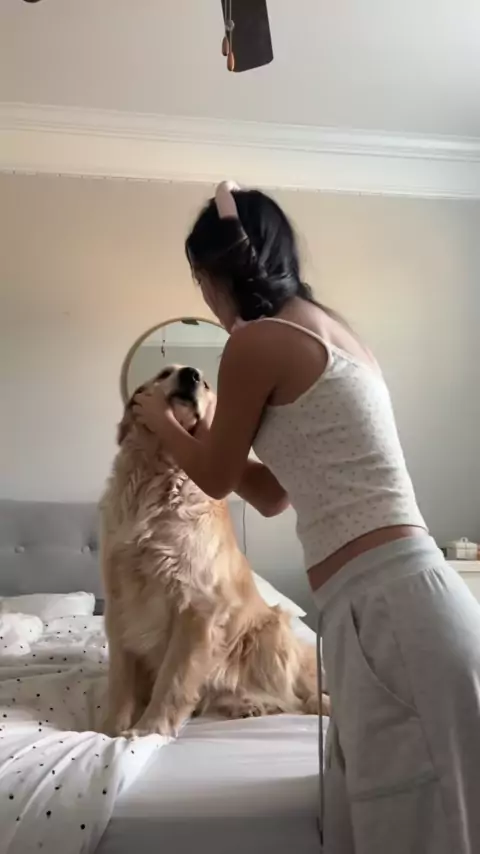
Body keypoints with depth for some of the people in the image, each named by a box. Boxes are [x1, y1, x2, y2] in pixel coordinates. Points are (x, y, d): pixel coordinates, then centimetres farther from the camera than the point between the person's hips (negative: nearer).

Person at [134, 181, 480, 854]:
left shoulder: (258, 341, -8)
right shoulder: (332, 333, 19)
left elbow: (217, 478, 6)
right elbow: (273, 493, 24)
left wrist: (159, 420, 25)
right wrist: (194, 421, 36)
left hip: (387, 610, -9)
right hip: (400, 603, 9)